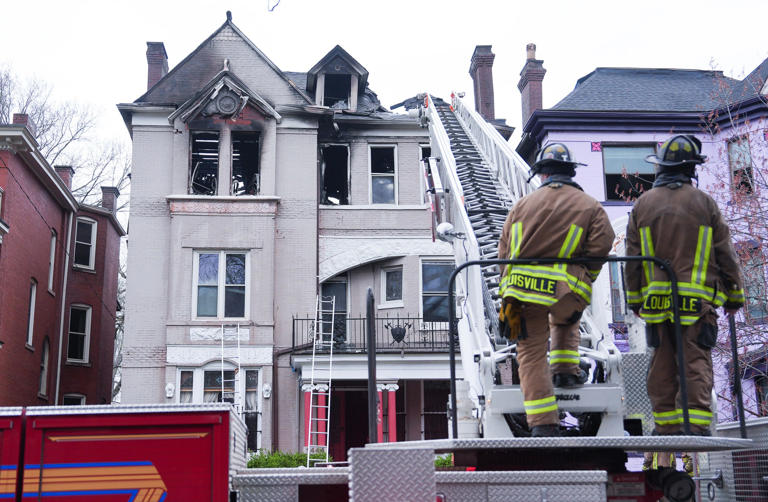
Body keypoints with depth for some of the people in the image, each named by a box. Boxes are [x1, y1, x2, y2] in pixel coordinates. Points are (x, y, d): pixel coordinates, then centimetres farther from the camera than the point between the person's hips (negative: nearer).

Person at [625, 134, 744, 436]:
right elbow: (724, 254, 3)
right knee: (696, 362, -2)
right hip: (697, 300, -2)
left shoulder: (643, 204, 7)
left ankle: (666, 428, 12)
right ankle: (697, 426, -9)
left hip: (655, 298, 2)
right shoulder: (704, 202, 1)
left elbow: (633, 259, 8)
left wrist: (635, 299, 15)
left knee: (662, 365, 8)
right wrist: (734, 295, 12)